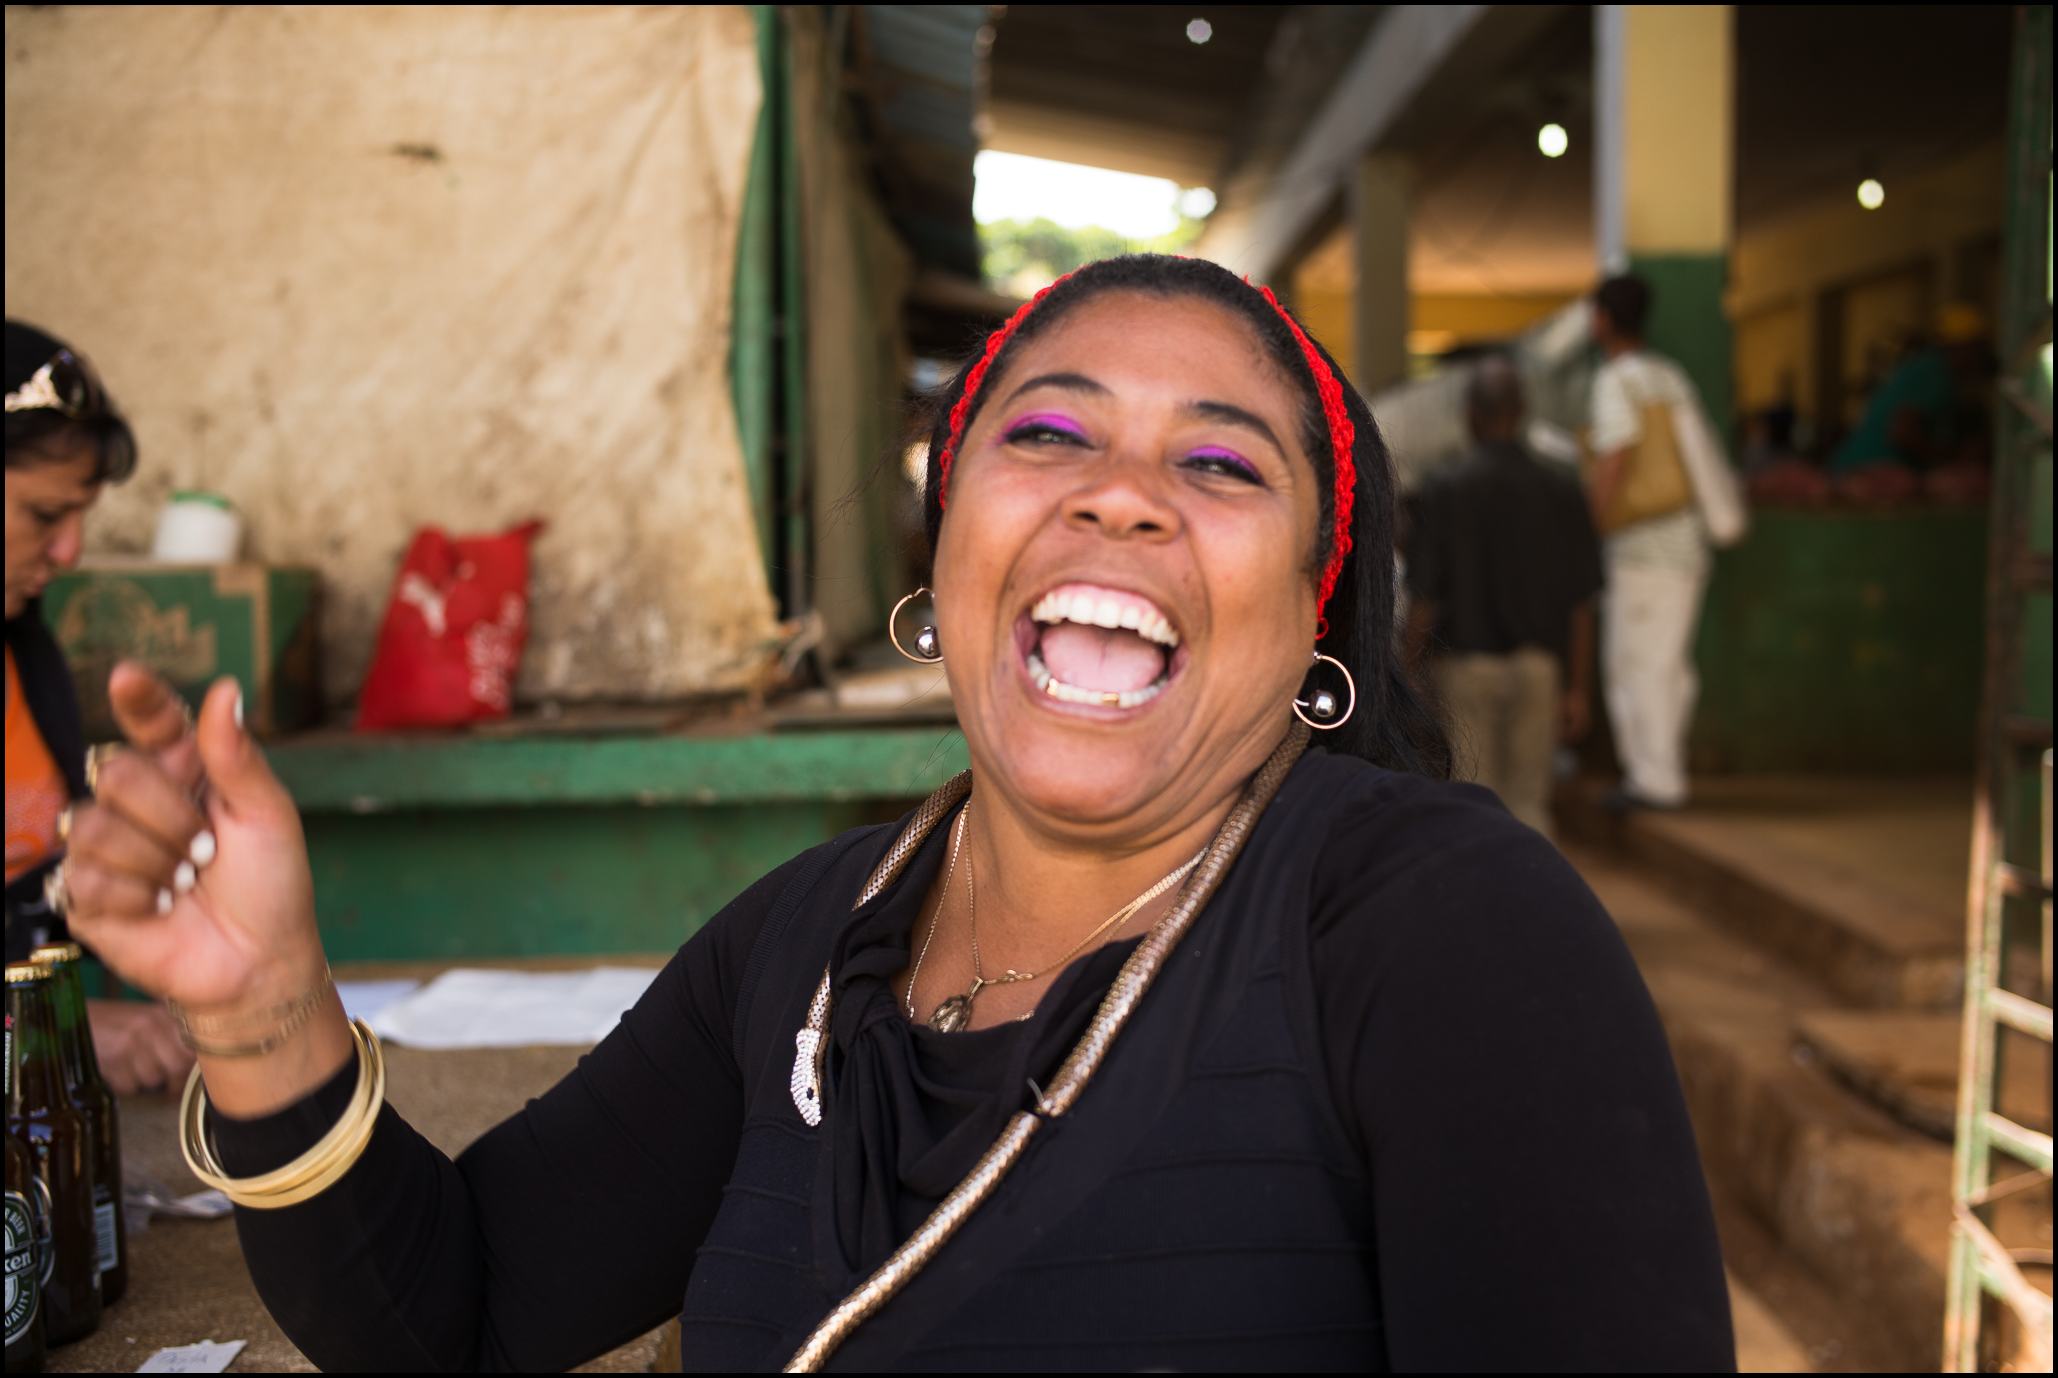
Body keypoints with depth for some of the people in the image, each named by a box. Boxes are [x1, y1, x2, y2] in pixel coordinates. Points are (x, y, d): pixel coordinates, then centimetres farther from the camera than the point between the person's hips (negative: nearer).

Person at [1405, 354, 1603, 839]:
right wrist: (1578, 689, 9)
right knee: (1529, 801, 12)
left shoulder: (1443, 490, -8)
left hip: (1467, 664, -2)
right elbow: (1580, 604, 1)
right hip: (1538, 664, 2)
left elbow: (1424, 598, -8)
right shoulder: (1561, 491, -1)